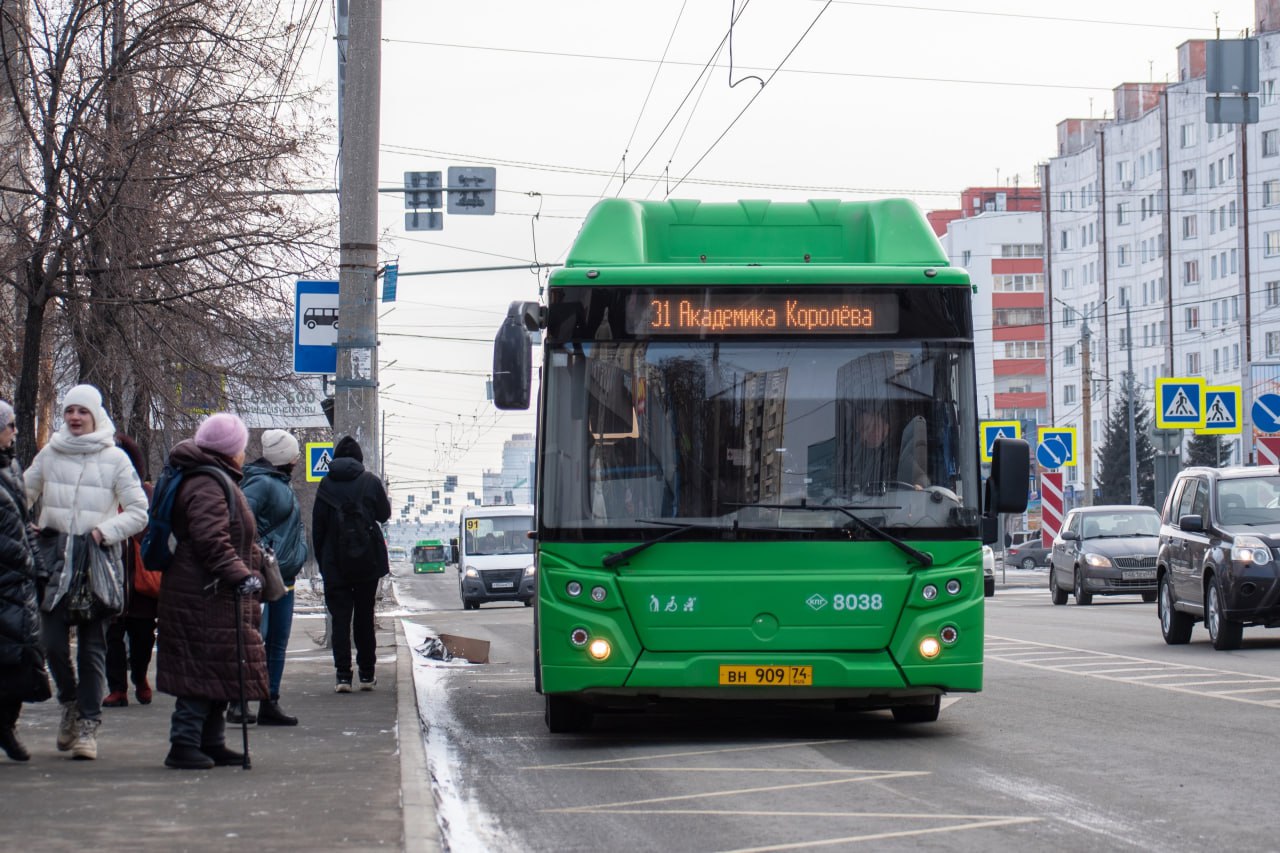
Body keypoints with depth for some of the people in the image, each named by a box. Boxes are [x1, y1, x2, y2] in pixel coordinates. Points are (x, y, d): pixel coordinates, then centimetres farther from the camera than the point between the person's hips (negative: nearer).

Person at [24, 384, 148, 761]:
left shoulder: (115, 458, 1)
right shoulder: (50, 454, 8)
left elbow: (138, 513, 2)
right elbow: (23, 496, 17)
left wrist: (104, 531, -13)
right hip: (54, 555, 2)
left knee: (92, 644, -1)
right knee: (52, 640, -2)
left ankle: (88, 724, 4)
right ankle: (70, 702, 23)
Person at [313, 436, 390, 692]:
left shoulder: (326, 484, 0)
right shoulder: (370, 482, -3)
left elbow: (317, 525, 0)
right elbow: (384, 514, 6)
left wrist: (321, 560, 7)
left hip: (335, 562, 0)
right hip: (367, 561, 0)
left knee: (339, 617, 1)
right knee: (364, 617, 11)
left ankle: (343, 675, -10)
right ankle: (367, 674, 12)